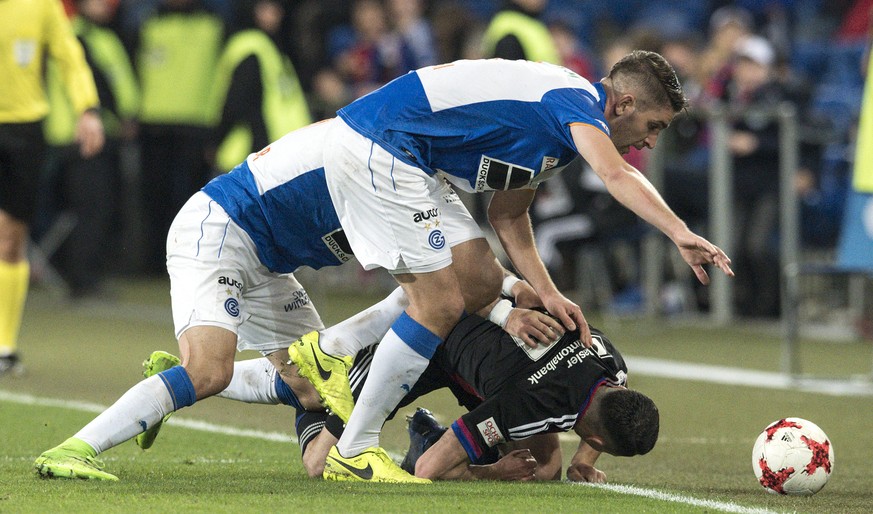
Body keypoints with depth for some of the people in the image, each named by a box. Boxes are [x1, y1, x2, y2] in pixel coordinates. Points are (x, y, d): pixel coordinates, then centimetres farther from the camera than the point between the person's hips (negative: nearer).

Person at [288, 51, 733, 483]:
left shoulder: (559, 111, 17)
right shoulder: (578, 103, -14)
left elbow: (507, 214, 23)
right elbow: (617, 176, -35)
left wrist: (547, 294, 13)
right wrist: (680, 233, -45)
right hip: (373, 149, -10)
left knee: (481, 287, 11)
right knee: (440, 304, -10)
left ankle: (328, 354, 21)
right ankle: (353, 453, -1)